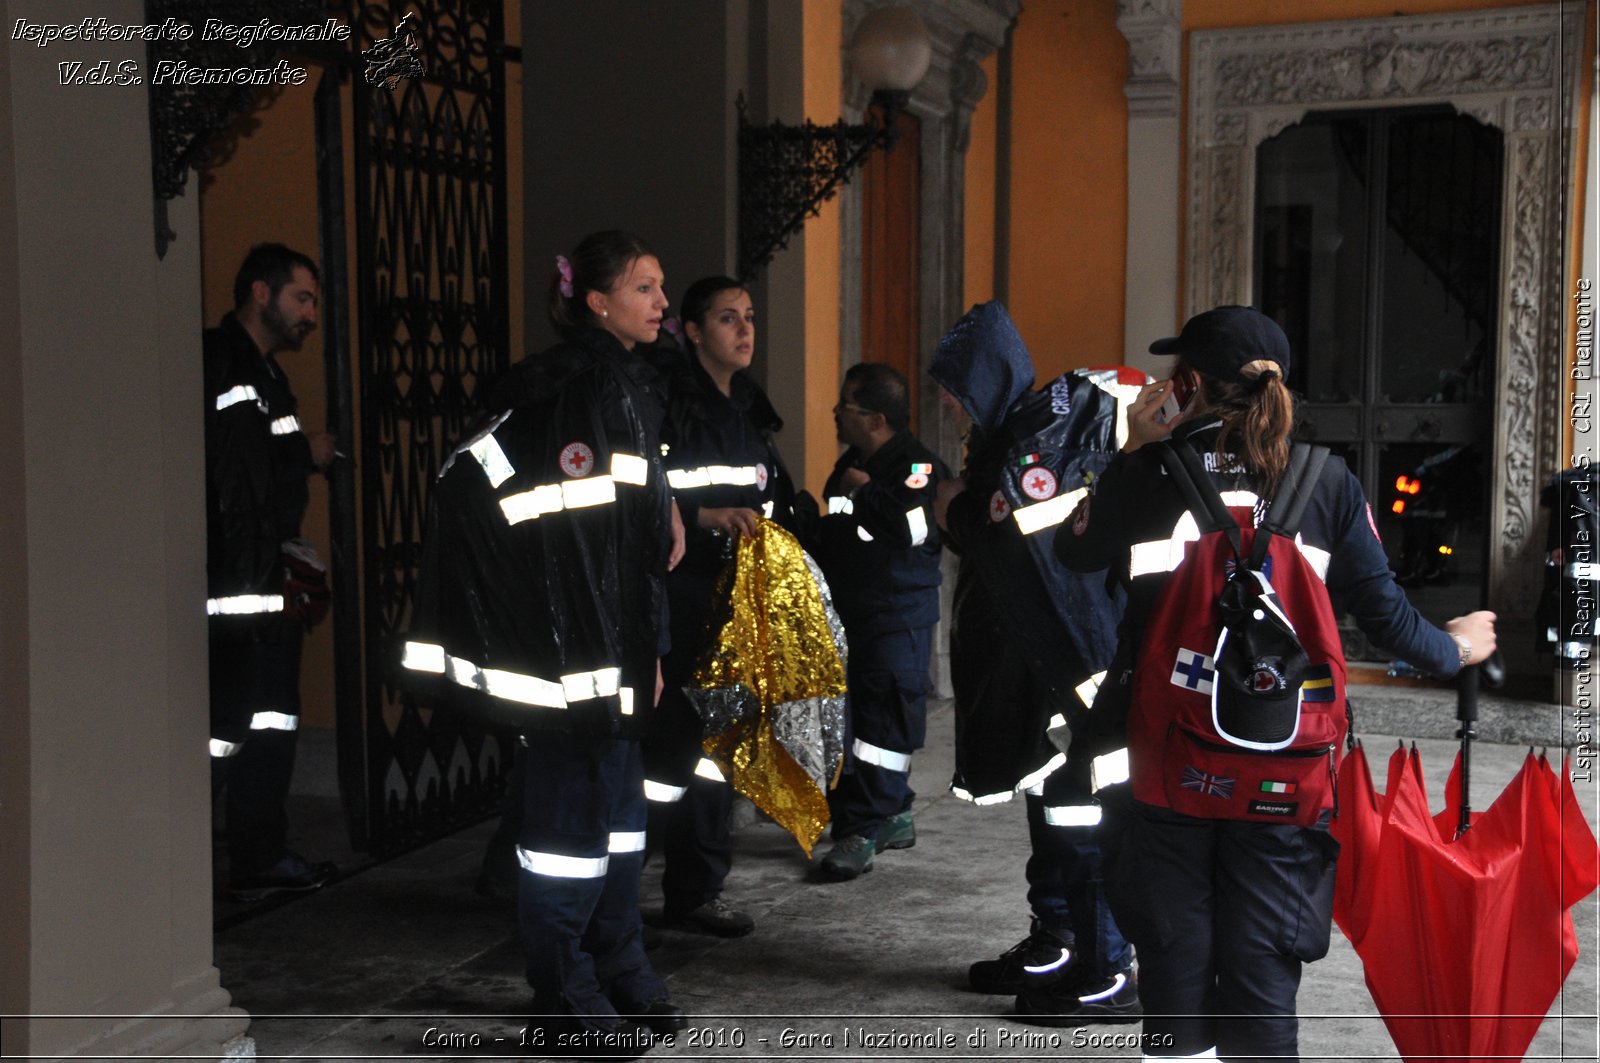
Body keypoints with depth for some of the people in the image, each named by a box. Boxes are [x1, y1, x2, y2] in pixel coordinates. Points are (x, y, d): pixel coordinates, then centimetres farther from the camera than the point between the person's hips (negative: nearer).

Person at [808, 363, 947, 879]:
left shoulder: (916, 464, -13)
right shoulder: (849, 463, 15)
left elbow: (914, 527, -30)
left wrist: (865, 491, -18)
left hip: (898, 617, -9)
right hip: (847, 613, 9)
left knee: (883, 720, -7)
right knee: (846, 717, 12)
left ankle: (864, 829, -3)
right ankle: (894, 816, 24)